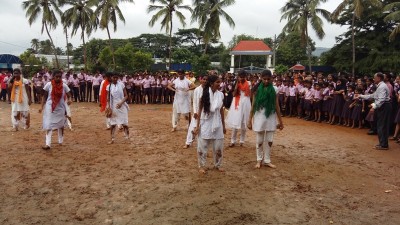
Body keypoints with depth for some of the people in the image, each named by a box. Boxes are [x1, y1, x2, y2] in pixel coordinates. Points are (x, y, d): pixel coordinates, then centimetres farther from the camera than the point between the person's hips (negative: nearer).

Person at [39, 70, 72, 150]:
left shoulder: (64, 85, -5)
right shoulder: (48, 85, -7)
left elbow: (69, 95, -2)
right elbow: (44, 96, 1)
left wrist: (69, 100, -26)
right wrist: (42, 107, -3)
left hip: (60, 108, 2)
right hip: (50, 108, -1)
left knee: (61, 125, 13)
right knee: (49, 125, -8)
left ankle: (60, 141, 30)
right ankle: (48, 143, -12)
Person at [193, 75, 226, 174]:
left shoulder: (221, 94, 0)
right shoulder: (204, 94, -10)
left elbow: (221, 111, 7)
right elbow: (200, 111, -6)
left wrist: (223, 125, 10)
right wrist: (197, 126, -8)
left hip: (217, 123, 3)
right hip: (205, 123, -3)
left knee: (218, 146, 9)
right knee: (203, 146, 5)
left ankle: (218, 164, 28)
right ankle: (202, 165, 21)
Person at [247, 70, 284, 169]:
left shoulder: (274, 89, 0)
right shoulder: (257, 89, -4)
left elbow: (277, 106, 4)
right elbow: (253, 106, -1)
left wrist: (280, 121, 5)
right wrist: (250, 120, -2)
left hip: (271, 118, 2)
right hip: (259, 118, -1)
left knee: (269, 141, 9)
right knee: (259, 141, 9)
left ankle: (267, 160, 24)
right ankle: (259, 160, 25)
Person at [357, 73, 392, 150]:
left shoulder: (382, 87, -16)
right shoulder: (380, 86, 18)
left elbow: (381, 99, -25)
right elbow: (373, 96, 22)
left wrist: (374, 106, -27)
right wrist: (361, 96, 20)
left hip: (384, 107, -11)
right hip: (382, 107, 11)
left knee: (382, 126, -6)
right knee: (381, 125, 14)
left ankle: (384, 145, 0)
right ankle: (382, 143, 21)